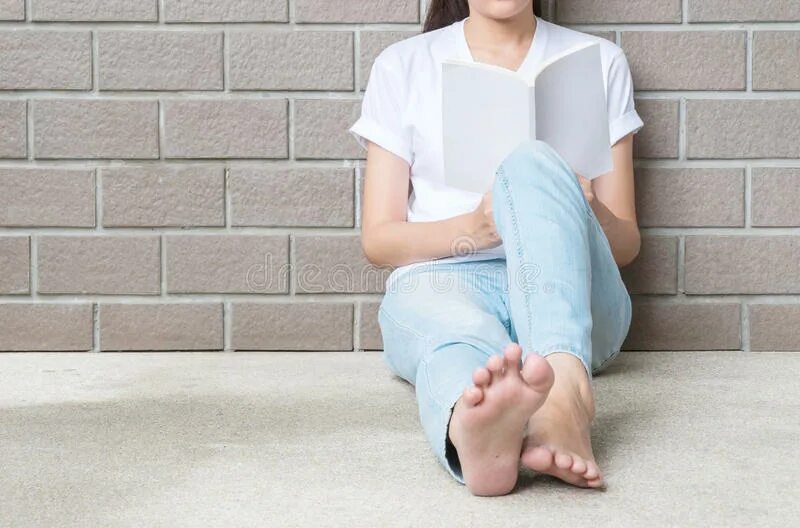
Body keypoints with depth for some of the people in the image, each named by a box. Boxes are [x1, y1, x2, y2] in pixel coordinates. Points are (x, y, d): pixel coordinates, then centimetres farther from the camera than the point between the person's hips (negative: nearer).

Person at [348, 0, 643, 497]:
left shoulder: (600, 60, 15)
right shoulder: (403, 65, 13)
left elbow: (625, 243, 12)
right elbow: (378, 240, 8)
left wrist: (585, 210, -13)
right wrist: (479, 226, -12)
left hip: (568, 296, 1)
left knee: (533, 162, -31)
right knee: (464, 344, -38)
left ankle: (563, 386, -55)